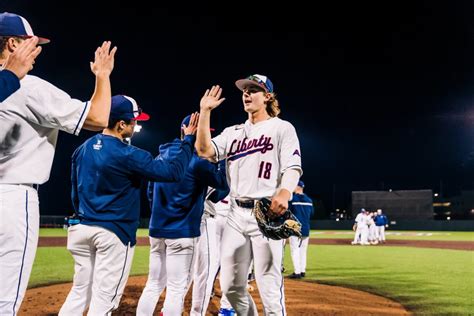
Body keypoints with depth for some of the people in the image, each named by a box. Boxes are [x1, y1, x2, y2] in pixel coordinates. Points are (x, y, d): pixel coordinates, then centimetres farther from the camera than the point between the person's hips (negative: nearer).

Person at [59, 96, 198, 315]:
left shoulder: (82, 149, 6)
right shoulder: (128, 155, -16)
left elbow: (75, 193, 14)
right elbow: (173, 172, -15)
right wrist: (188, 140, -4)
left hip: (83, 229, 7)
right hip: (114, 233, -7)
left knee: (80, 293, 15)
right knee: (104, 297, 0)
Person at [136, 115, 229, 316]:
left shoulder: (161, 156, 11)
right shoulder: (197, 159, -12)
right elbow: (224, 184, -7)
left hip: (156, 230, 7)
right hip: (182, 232, -7)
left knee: (154, 285, 14)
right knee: (177, 288, -1)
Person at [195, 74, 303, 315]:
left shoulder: (282, 128, 4)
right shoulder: (233, 132, 19)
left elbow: (293, 167, -8)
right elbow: (204, 151, 4)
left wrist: (284, 193, -28)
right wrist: (205, 112, 1)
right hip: (236, 214, 6)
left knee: (269, 287, -9)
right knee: (230, 286, 8)